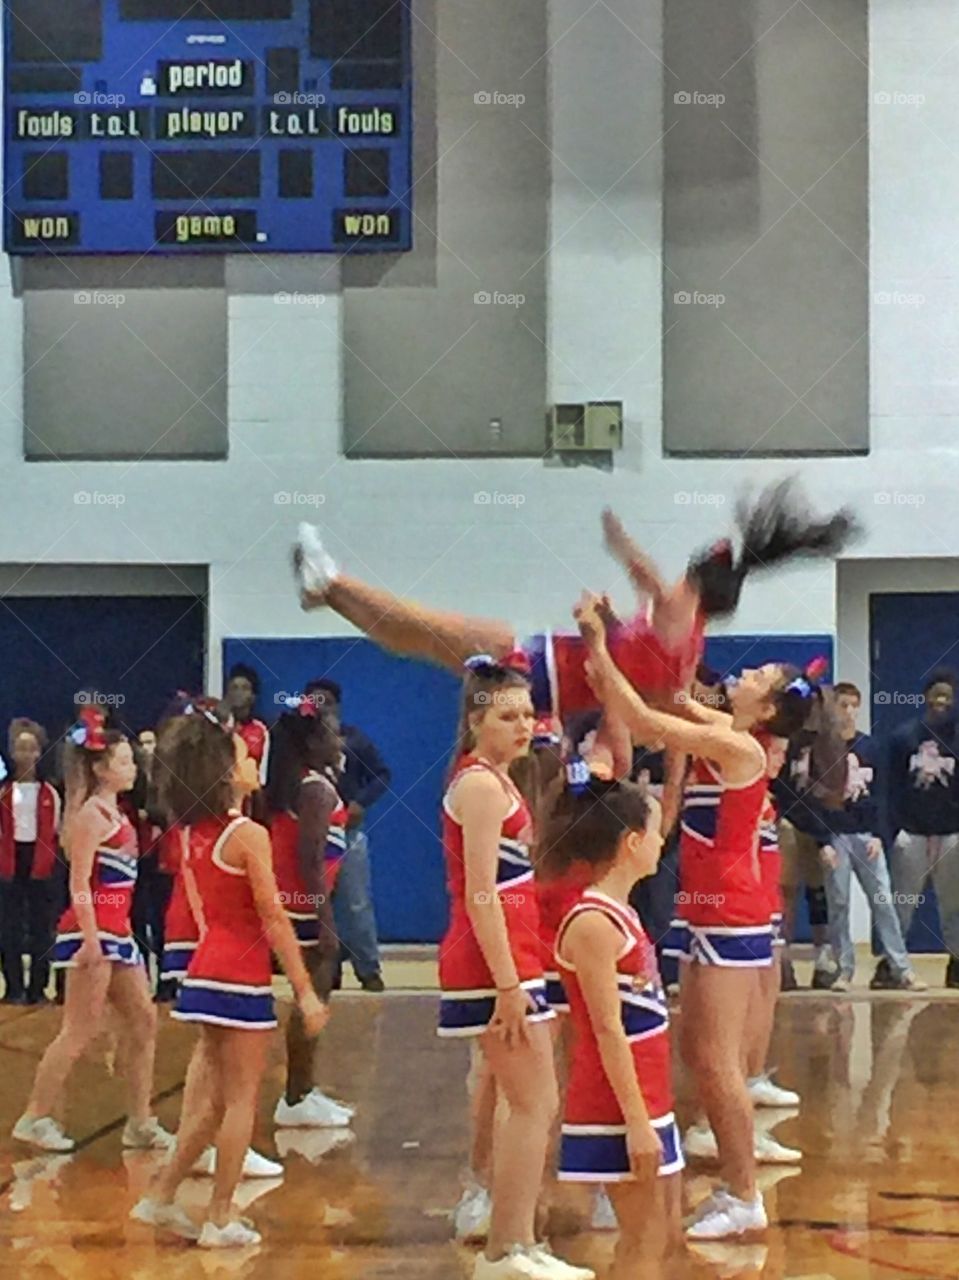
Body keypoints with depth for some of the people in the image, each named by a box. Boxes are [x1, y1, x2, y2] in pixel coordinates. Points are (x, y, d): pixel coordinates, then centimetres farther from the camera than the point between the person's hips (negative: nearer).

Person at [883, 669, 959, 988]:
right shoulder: (903, 737, 3)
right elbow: (892, 789, 1)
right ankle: (888, 962, 7)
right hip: (911, 832, 0)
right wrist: (891, 831, -5)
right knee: (901, 903, 3)